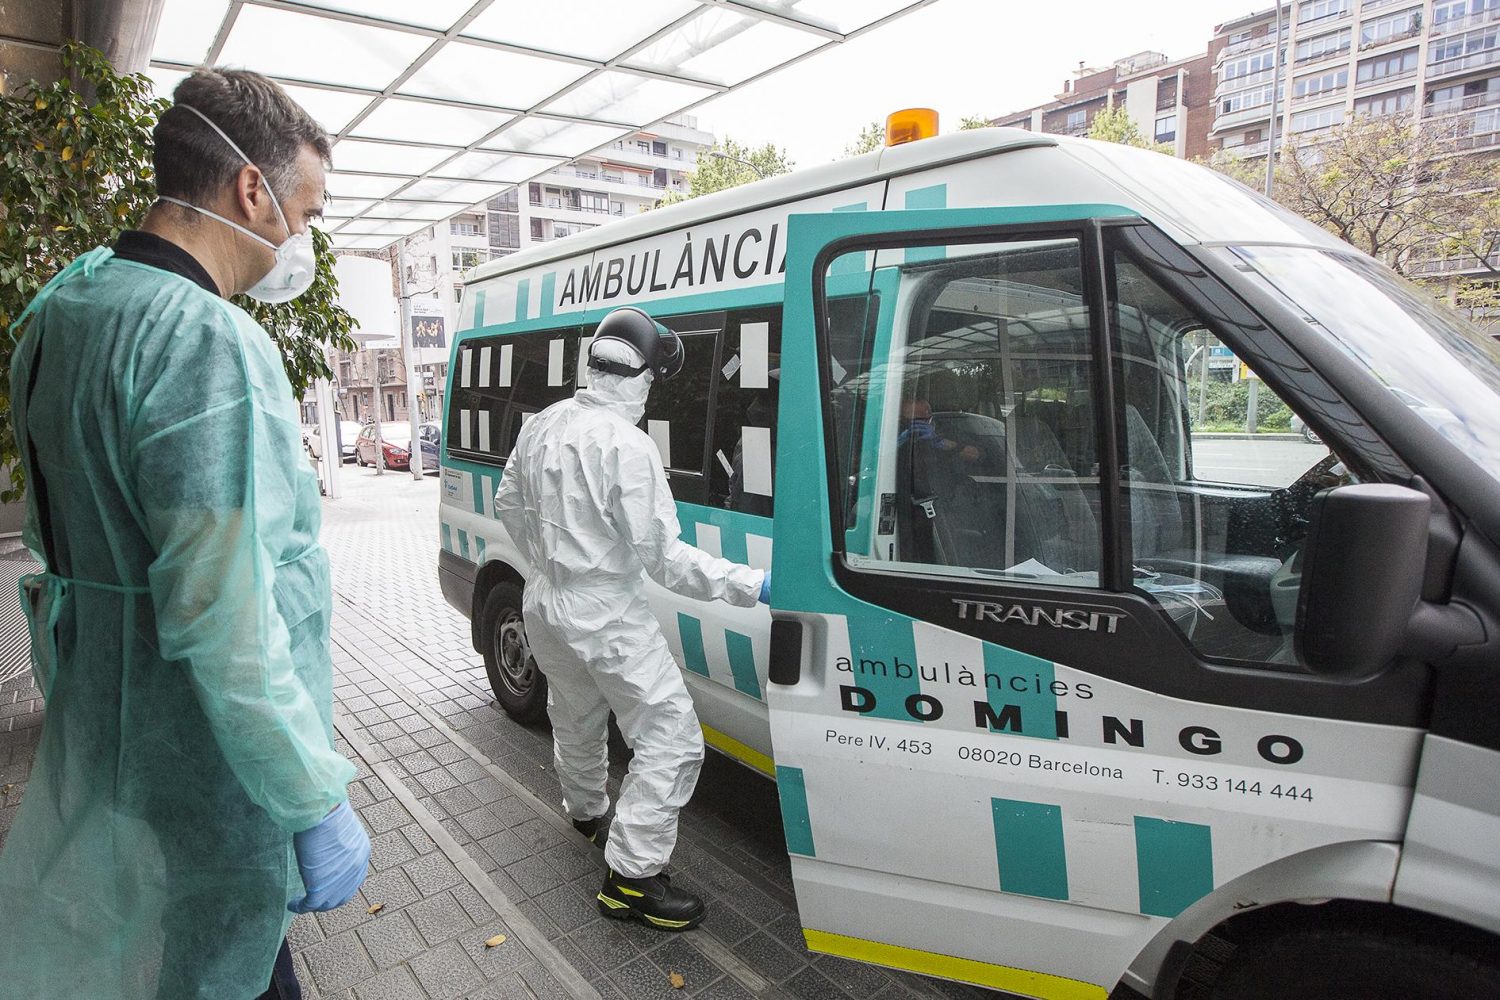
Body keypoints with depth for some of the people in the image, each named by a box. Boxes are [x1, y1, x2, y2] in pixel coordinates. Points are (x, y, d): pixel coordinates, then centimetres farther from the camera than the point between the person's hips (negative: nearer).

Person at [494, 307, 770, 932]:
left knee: (575, 720, 29)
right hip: (606, 617, -9)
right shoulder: (627, 446, -24)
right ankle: (631, 878, 8)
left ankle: (585, 812, 53)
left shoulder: (543, 424, 2)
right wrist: (753, 585, -20)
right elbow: (663, 556, -23)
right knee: (672, 739, 2)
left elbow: (508, 503, 15)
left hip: (545, 605, 9)